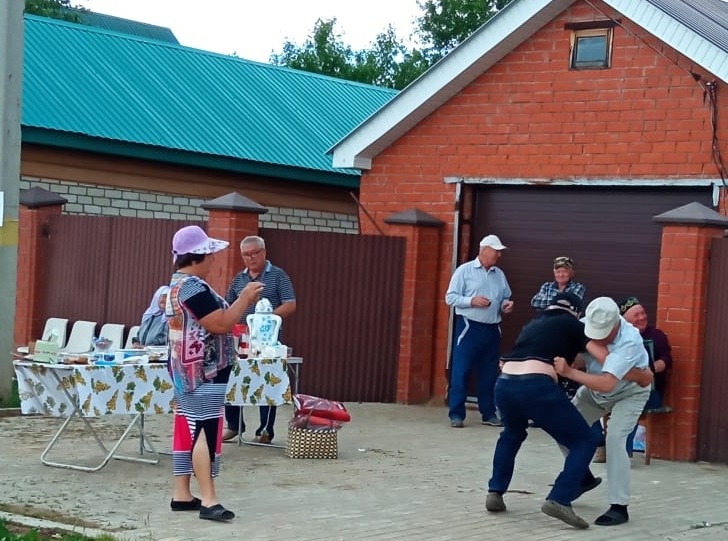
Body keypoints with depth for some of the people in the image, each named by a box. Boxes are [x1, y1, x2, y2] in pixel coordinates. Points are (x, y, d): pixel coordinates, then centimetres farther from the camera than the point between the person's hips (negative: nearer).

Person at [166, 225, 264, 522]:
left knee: (187, 430, 10)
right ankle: (208, 500, -15)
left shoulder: (178, 284, 16)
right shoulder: (194, 287, -18)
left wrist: (239, 303, 15)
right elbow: (220, 324, -22)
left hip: (188, 370, 11)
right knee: (206, 431, -12)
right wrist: (245, 299, -12)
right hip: (204, 372, -11)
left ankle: (182, 494, 14)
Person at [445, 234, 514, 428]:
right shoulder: (464, 270, -2)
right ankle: (456, 414, -1)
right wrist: (472, 301, -18)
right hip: (469, 327, -5)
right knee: (461, 371, -5)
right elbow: (450, 297, -5)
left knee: (489, 373, 9)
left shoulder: (500, 275, 13)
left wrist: (506, 305, -2)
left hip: (492, 329, 5)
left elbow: (505, 297, 21)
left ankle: (488, 413, 18)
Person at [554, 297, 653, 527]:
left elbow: (607, 384, -48)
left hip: (629, 393, -6)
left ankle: (619, 507, -18)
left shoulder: (630, 341, -40)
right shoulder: (586, 326, -24)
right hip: (594, 389, 6)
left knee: (615, 439, -24)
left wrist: (570, 372, -51)